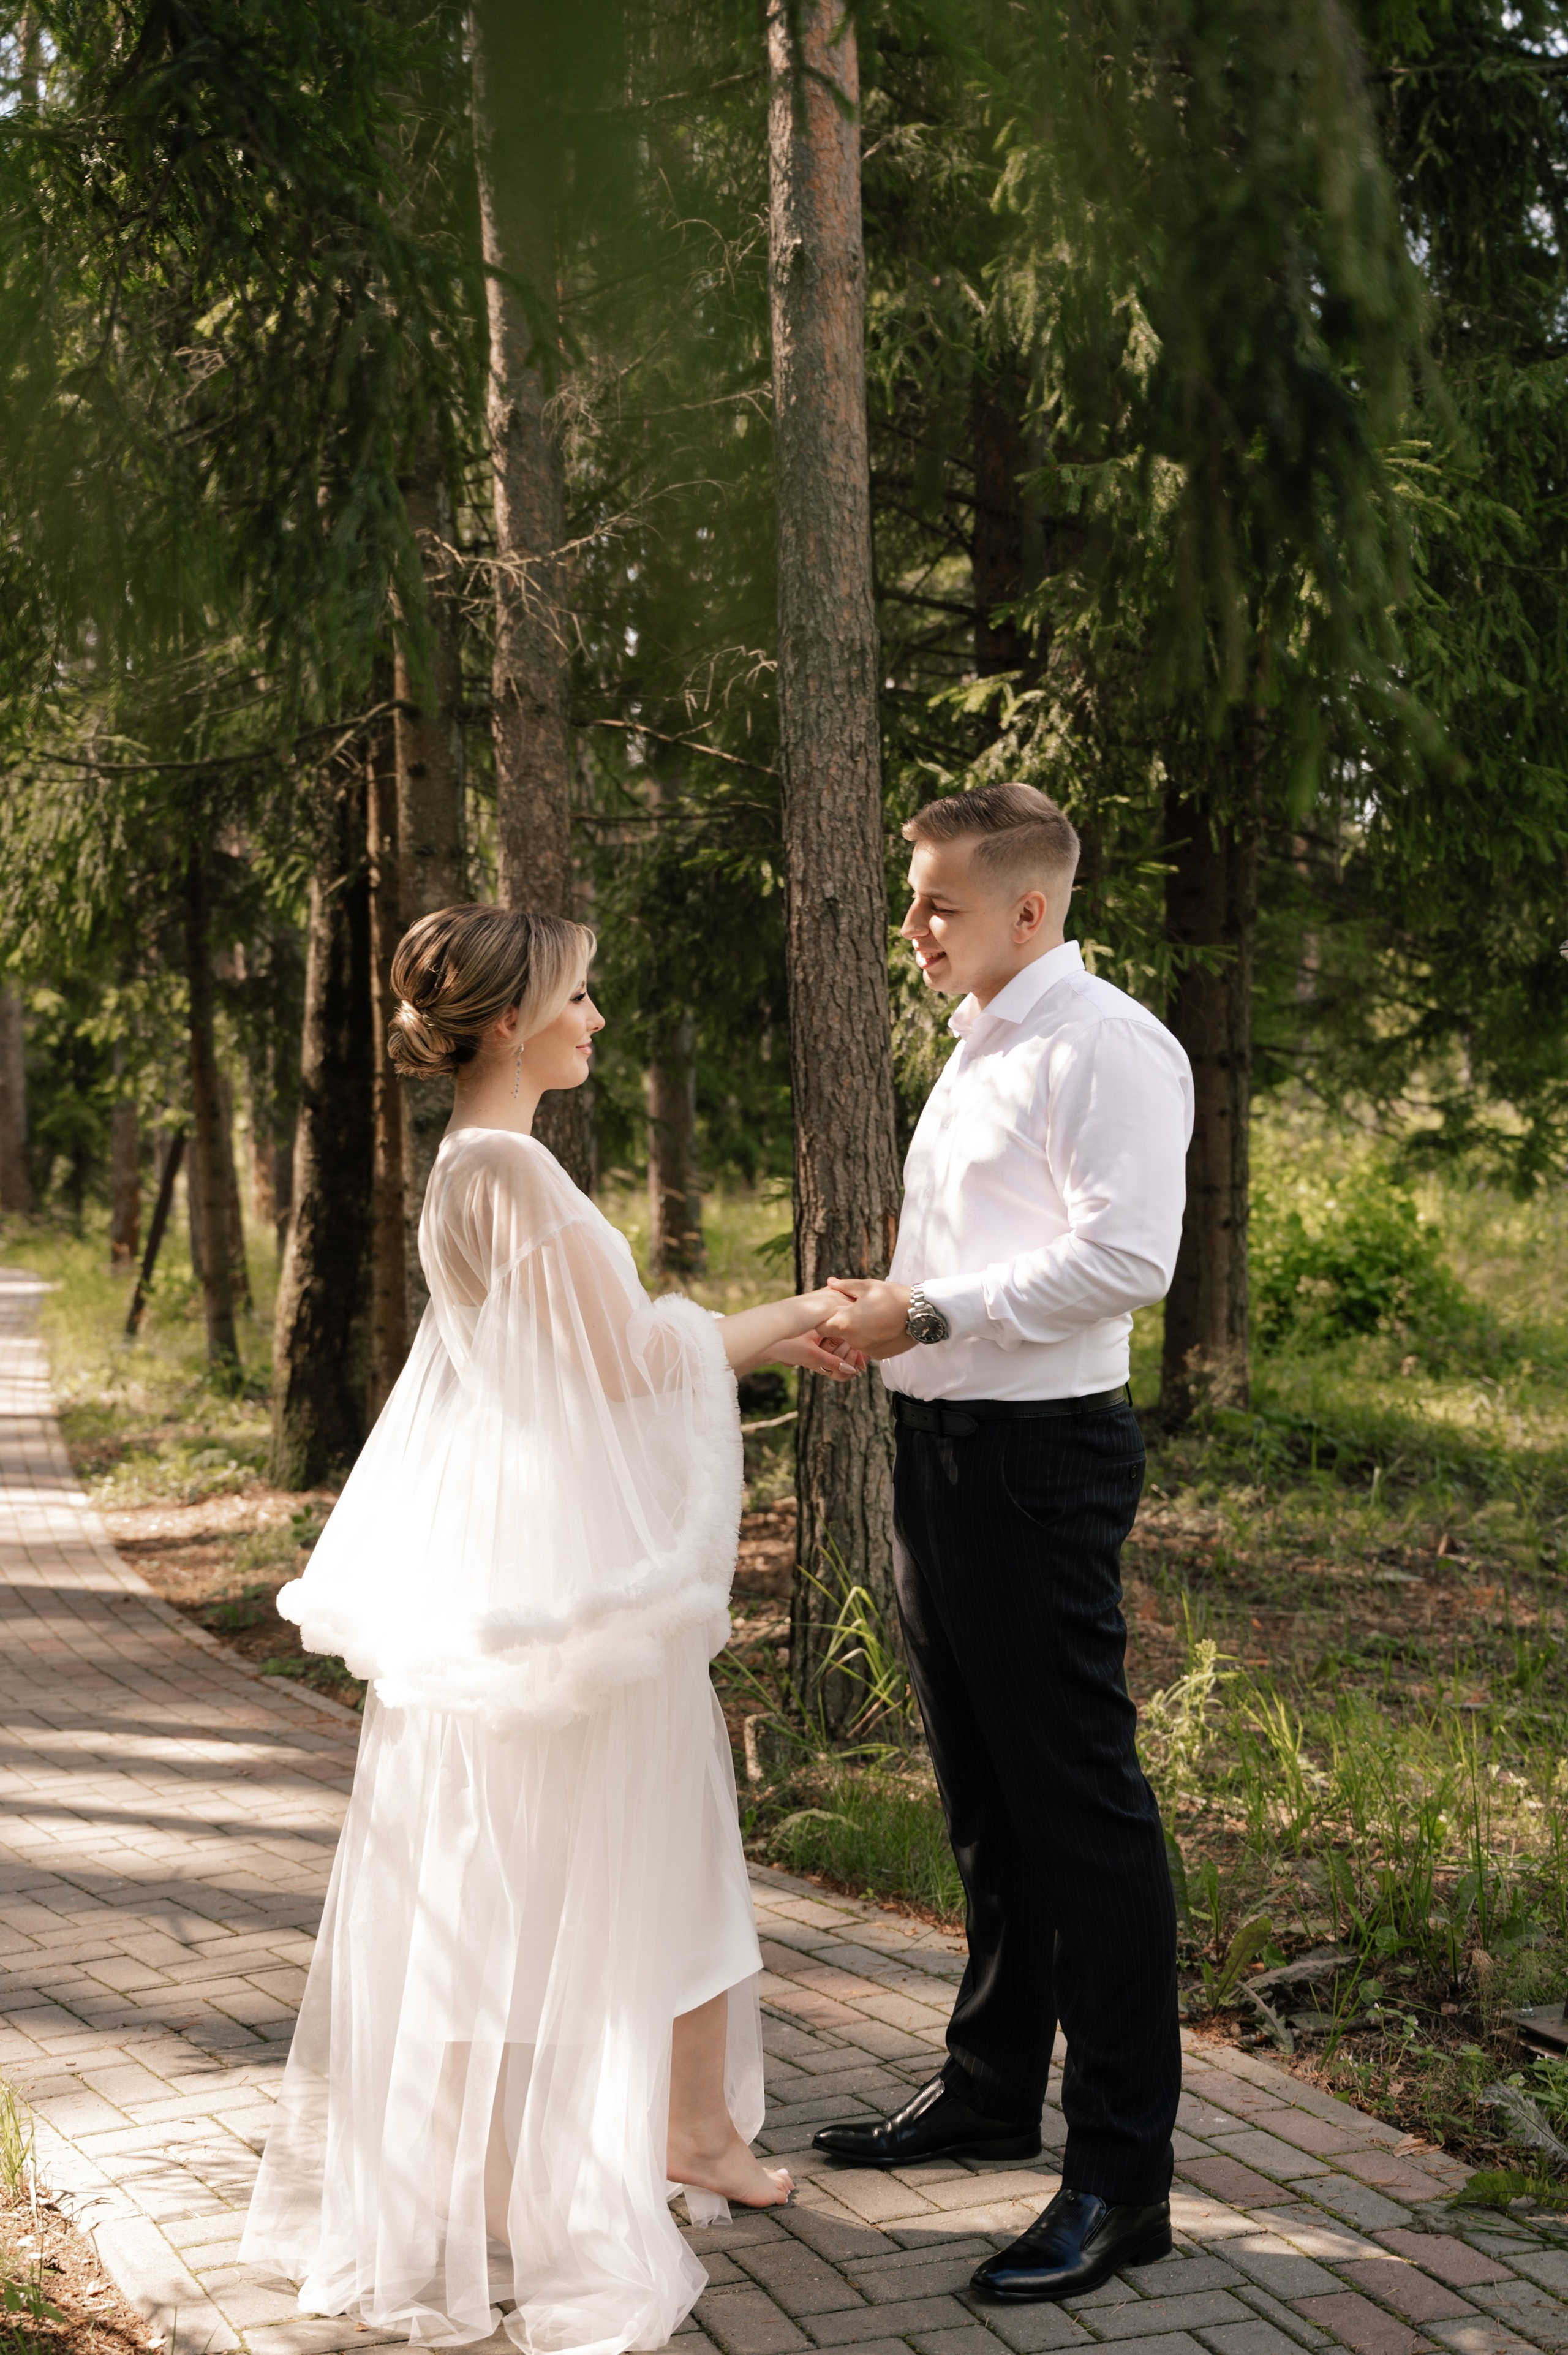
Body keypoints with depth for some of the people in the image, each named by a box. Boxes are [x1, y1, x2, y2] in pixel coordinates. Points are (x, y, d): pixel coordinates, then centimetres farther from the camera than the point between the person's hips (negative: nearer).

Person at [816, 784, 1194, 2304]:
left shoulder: (1106, 1048, -12)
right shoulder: (976, 1052, 17)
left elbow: (1125, 1258, -23)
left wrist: (930, 1313, -18)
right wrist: (881, 1317, 5)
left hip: (1040, 1454, -10)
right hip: (941, 1443, 10)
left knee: (1078, 1804, -6)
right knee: (982, 1796, 19)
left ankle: (1123, 2177, 1)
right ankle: (991, 2090, 34)